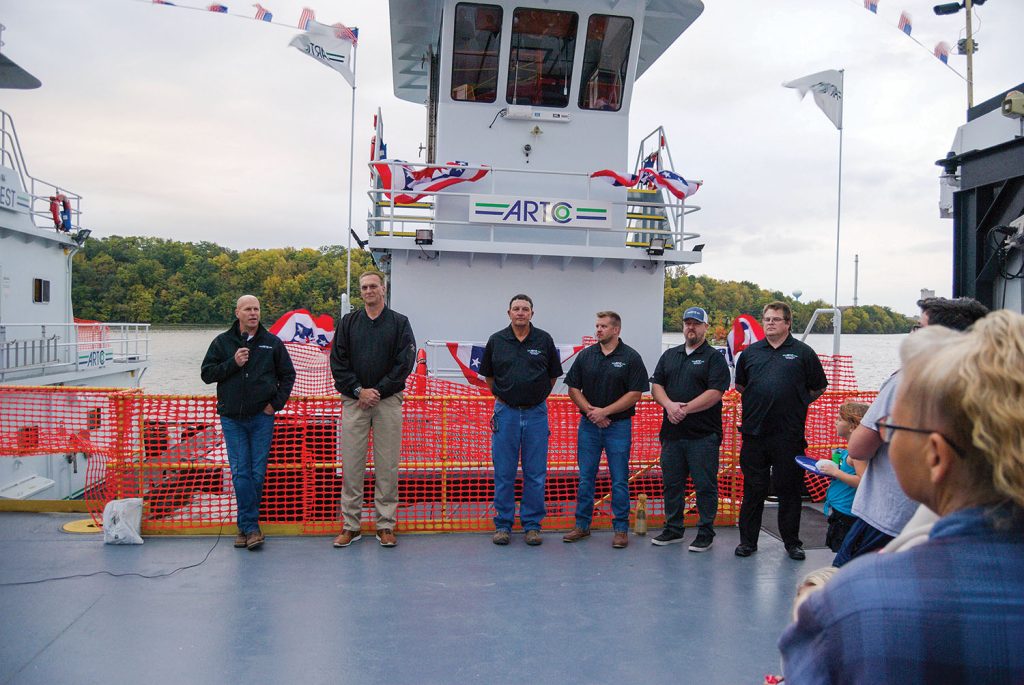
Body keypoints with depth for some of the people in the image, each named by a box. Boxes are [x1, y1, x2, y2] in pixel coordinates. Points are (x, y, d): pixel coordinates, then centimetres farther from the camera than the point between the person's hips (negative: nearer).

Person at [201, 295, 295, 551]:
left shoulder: (273, 342, 6)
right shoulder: (222, 342, 7)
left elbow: (288, 375, 12)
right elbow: (207, 373, 4)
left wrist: (277, 403, 2)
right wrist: (233, 363, -11)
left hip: (261, 417, 0)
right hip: (232, 418, 0)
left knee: (258, 473, 2)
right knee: (240, 473, -5)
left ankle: (246, 525, 15)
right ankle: (251, 526, 0)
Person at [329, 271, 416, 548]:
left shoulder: (399, 323, 4)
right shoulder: (348, 322, 9)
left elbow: (405, 363, -3)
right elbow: (338, 362, 3)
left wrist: (377, 391, -10)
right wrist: (359, 391, -9)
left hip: (388, 401, -1)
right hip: (353, 401, 1)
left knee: (387, 467, 2)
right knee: (351, 465, 3)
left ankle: (386, 525, 11)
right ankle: (350, 525, 12)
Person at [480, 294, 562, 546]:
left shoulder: (544, 340, 3)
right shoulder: (496, 341, 4)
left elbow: (553, 375, 13)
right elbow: (488, 375, 16)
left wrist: (538, 396, 10)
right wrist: (501, 397, 10)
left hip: (536, 413, 0)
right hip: (506, 412, 0)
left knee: (535, 473, 4)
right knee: (504, 473, 4)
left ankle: (532, 524, 15)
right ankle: (503, 524, 15)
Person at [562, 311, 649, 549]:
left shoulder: (630, 357, -4)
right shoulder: (585, 356, 6)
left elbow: (635, 394, -9)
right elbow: (573, 389, 6)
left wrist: (605, 411, -14)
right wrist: (591, 411, -9)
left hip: (618, 425, -3)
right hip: (588, 425, 3)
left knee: (619, 480, 2)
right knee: (585, 478, 9)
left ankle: (621, 529, 12)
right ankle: (582, 525, 19)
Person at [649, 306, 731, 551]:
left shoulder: (714, 357, -2)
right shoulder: (670, 355, 16)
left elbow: (715, 393, -12)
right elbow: (656, 386, 9)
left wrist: (685, 409, -15)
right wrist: (669, 405, -11)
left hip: (703, 436, -5)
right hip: (672, 432, 5)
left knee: (705, 486, 1)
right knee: (672, 483, 12)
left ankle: (705, 534, 12)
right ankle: (672, 530, 25)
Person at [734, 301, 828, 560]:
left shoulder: (803, 353, 3)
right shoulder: (750, 352, 10)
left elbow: (818, 388, 9)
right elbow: (740, 385, 22)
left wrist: (798, 404, 7)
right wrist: (759, 402, 12)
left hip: (789, 435, -2)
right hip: (754, 432, 2)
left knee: (789, 489, 6)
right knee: (753, 489, 8)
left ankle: (792, 542, 20)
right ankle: (747, 540, 17)